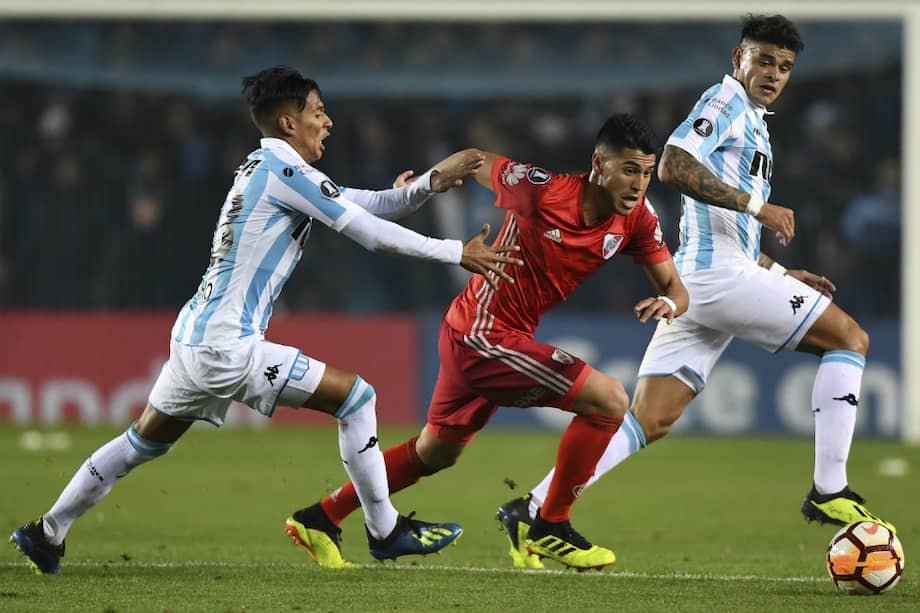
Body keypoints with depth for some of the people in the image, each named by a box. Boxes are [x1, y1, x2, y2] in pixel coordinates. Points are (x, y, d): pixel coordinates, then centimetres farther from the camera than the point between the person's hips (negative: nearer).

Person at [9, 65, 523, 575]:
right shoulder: (284, 169, -12)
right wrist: (458, 253, -7)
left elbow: (369, 205, 18)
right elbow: (370, 234, -13)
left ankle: (47, 534, 26)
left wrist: (432, 182, 4)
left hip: (193, 339, 10)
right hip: (228, 346, -10)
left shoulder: (262, 168, 18)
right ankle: (386, 531, 2)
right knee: (356, 397, -4)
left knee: (143, 442, 21)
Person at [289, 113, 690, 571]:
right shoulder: (543, 189, -23)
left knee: (435, 453, 23)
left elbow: (675, 287, 0)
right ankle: (550, 528, -6)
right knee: (609, 400, -17)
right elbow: (475, 162, -6)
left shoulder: (637, 219, -5)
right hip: (482, 332, -8)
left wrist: (668, 302, -23)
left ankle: (322, 517, 36)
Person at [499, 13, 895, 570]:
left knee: (649, 421, 2)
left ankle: (533, 512, -4)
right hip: (720, 274, -9)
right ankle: (829, 492, -7)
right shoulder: (726, 101, -3)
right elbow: (673, 166, -19)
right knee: (850, 339, -3)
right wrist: (757, 204, -17)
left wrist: (783, 275, 25)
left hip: (695, 284, 9)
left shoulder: (754, 125, 28)